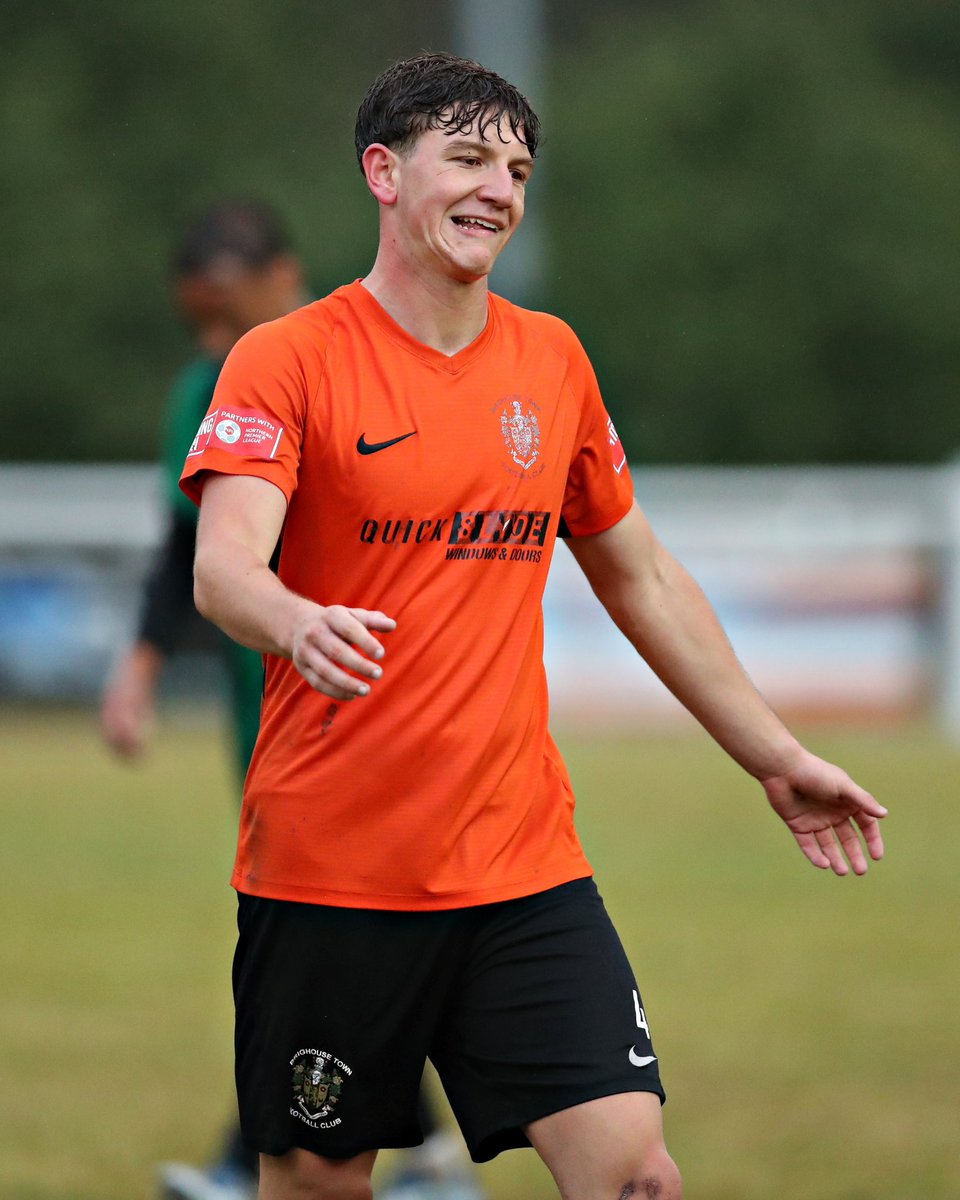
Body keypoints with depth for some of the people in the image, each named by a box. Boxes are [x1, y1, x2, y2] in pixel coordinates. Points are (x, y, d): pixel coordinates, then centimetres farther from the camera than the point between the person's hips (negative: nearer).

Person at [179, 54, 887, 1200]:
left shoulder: (551, 359, 10)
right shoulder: (287, 360, -6)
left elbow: (643, 579, 22)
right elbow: (224, 567, -21)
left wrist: (777, 759, 24)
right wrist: (303, 625, -43)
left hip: (523, 861, 4)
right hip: (325, 874, -4)